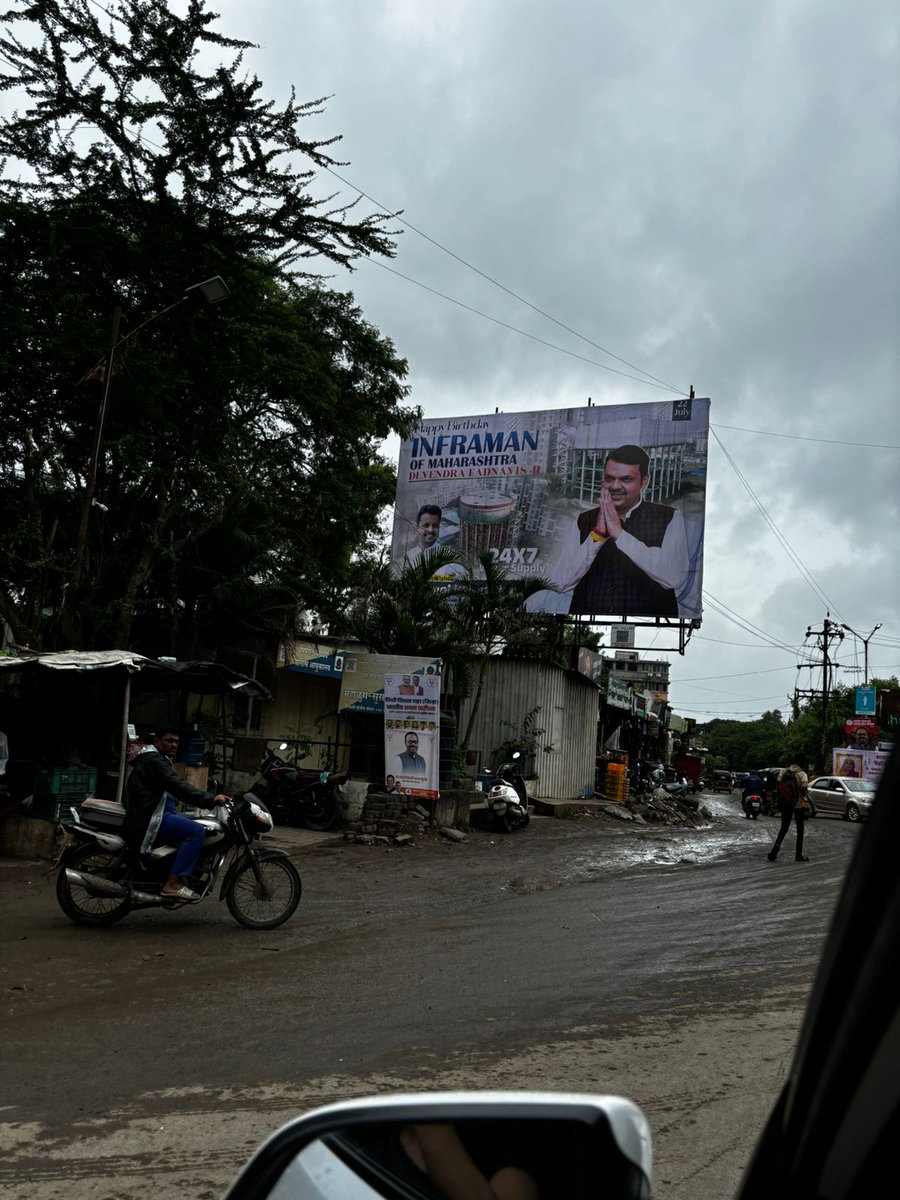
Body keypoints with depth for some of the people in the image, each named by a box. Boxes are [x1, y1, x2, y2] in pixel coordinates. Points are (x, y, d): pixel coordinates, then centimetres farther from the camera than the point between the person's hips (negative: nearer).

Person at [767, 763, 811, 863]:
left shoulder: (782, 772, 3)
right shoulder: (802, 775, -10)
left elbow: (778, 789, 6)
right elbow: (804, 793, -13)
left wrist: (779, 805, 13)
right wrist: (806, 808, -9)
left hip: (785, 805, 4)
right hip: (798, 806, -4)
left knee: (784, 829, 12)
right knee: (800, 830, 10)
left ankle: (774, 851, -2)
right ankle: (798, 855, 12)